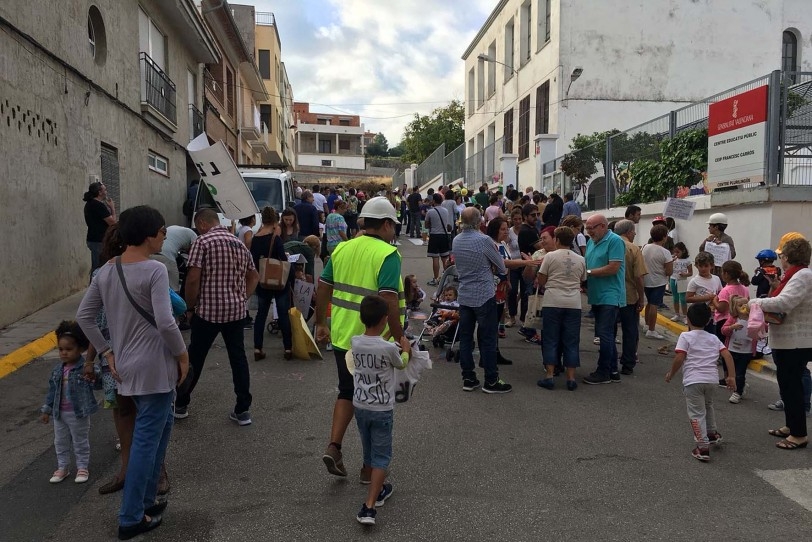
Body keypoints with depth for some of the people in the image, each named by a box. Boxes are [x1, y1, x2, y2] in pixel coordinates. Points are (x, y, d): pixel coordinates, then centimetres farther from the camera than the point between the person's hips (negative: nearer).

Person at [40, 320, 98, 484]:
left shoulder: (85, 368, -17)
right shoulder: (58, 369, 1)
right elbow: (52, 390, 9)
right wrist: (46, 409, 11)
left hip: (79, 414, -6)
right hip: (59, 413, 6)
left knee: (80, 442, 9)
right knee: (60, 442, 17)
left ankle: (82, 467, 24)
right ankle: (63, 467, 33)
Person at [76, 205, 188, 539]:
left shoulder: (105, 271, 6)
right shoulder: (154, 271, -18)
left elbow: (83, 316, 10)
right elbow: (165, 322, -24)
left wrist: (107, 353, 13)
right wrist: (183, 355, -9)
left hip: (126, 366, 8)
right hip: (155, 367, -8)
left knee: (160, 428, 24)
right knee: (146, 439, 3)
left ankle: (146, 499, 33)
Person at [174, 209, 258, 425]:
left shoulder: (203, 241, -8)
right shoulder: (239, 243, 13)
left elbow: (193, 278, -14)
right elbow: (254, 276, 18)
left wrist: (190, 306, -3)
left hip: (208, 310, -5)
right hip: (236, 310, 5)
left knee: (195, 358, 10)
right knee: (238, 358, 8)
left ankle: (181, 405, 25)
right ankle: (243, 410, 10)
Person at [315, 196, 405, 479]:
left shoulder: (342, 249, 5)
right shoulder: (388, 254, -15)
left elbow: (322, 288, 9)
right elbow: (388, 300, -24)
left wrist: (320, 323, 19)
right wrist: (400, 338, -18)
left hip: (342, 337, 5)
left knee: (347, 392, 25)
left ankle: (333, 447, 12)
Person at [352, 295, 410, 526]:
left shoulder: (355, 343, -7)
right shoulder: (389, 348, -20)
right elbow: (402, 365, 2)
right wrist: (406, 349, 22)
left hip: (360, 407, 5)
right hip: (382, 410, -5)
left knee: (369, 451, 22)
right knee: (381, 457, 3)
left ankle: (376, 489, 40)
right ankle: (369, 507, -6)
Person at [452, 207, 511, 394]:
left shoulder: (456, 240, 3)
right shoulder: (484, 240, -16)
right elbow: (502, 267, -6)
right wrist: (492, 269, 14)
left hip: (464, 296, 6)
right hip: (484, 295, -6)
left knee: (465, 337, 10)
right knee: (487, 339, 1)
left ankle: (468, 379, 16)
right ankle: (491, 381, 9)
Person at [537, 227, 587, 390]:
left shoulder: (550, 256, -3)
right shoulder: (580, 260, 7)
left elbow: (541, 282, 0)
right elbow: (582, 282, 16)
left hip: (552, 303, -2)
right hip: (573, 304, 3)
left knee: (550, 340, 5)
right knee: (571, 342, 7)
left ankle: (549, 376, 4)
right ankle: (571, 378, 9)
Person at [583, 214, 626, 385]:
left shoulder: (615, 241, -11)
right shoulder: (591, 241, 13)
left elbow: (613, 268, -19)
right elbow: (586, 265, 17)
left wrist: (589, 272, -13)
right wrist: (586, 284, 1)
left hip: (609, 297, -8)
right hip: (597, 296, 9)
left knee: (604, 334, -5)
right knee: (606, 335, 14)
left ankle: (603, 373, 4)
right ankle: (612, 371, 24)